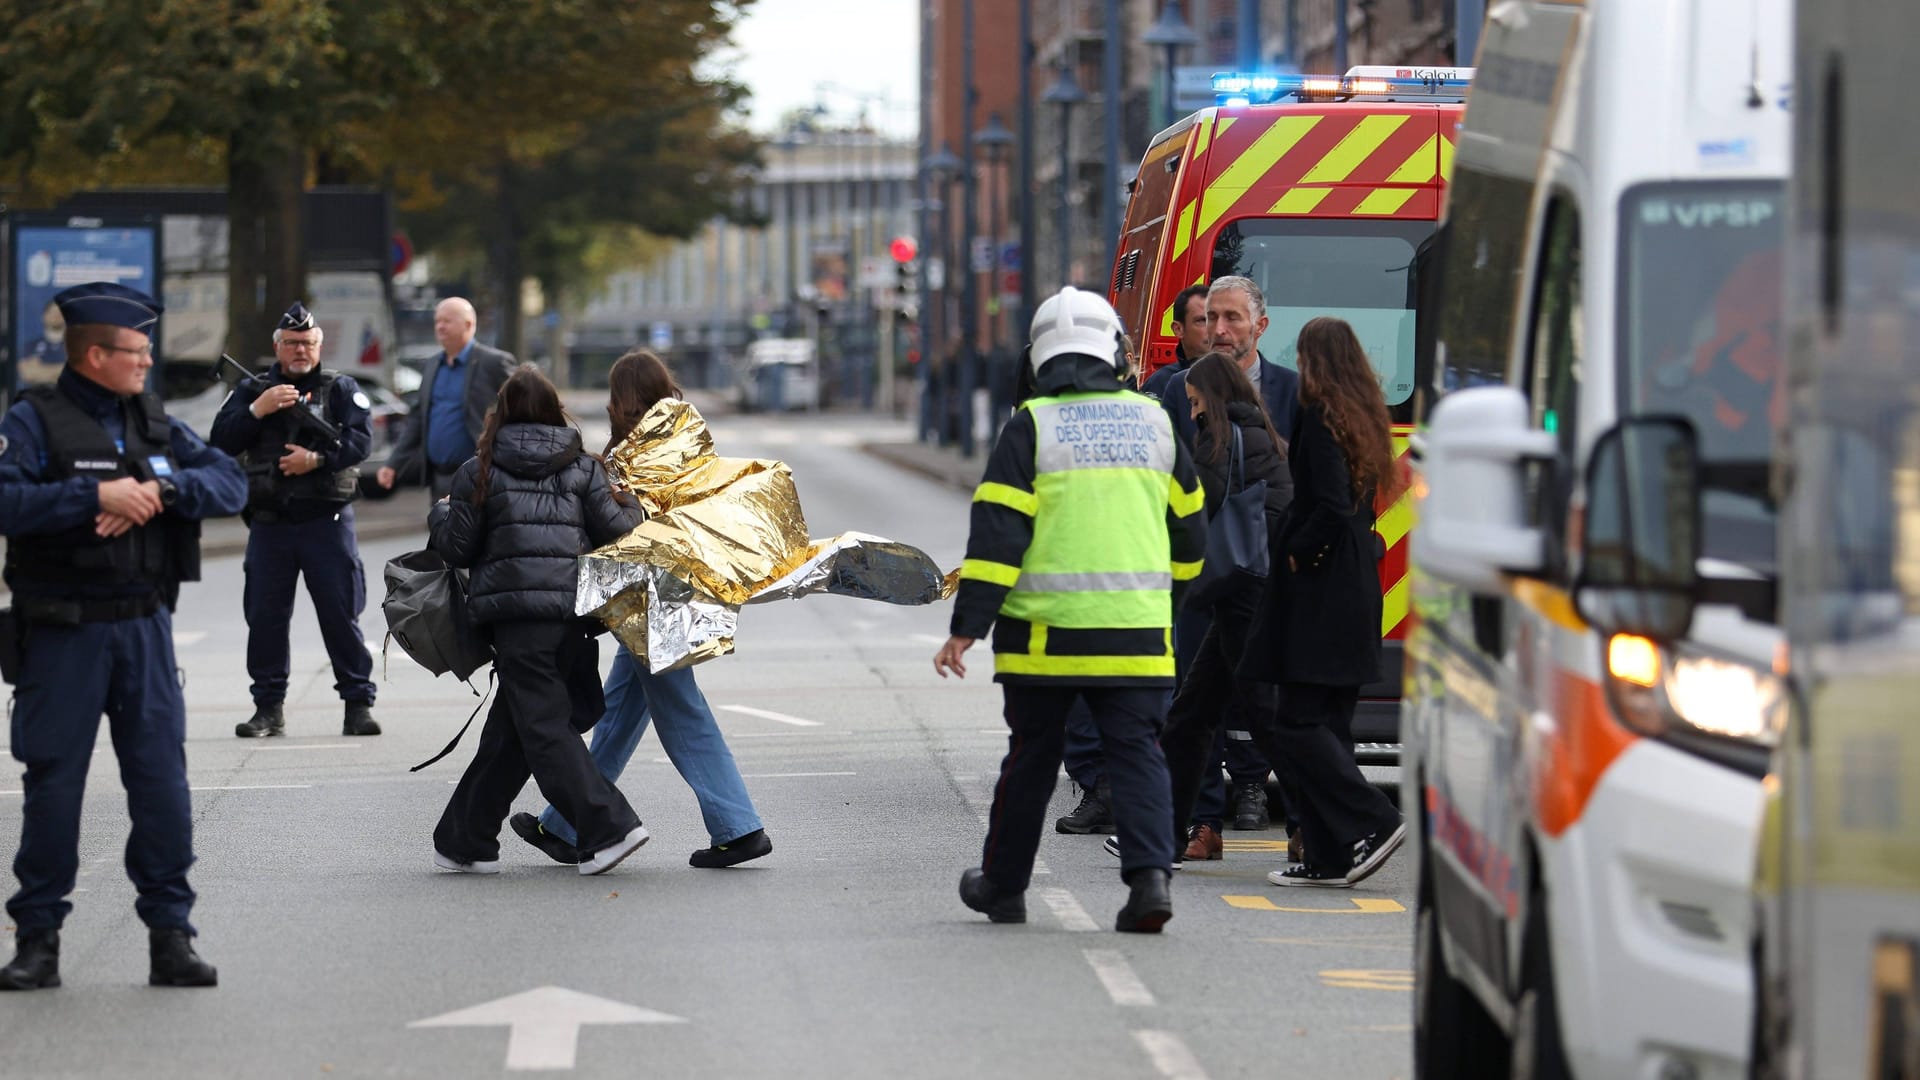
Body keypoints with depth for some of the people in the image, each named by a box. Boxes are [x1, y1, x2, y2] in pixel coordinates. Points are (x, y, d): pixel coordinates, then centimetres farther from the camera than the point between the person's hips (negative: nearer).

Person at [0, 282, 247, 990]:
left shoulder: (154, 423, 12)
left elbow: (230, 483, 5)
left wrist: (161, 490, -12)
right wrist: (97, 494, -22)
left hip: (144, 626, 4)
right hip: (63, 632, -4)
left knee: (161, 778, 0)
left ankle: (170, 936, 6)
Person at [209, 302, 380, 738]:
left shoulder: (341, 389, 6)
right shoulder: (251, 391, 12)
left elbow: (361, 438, -7)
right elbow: (220, 442, 0)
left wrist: (317, 459, -20)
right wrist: (259, 409, -12)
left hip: (327, 521, -2)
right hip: (269, 523, 2)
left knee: (340, 613, -3)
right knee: (265, 616, 4)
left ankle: (358, 702, 2)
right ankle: (269, 707, 11)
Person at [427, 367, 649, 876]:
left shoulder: (480, 472, 2)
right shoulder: (583, 468, 9)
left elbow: (458, 548, 4)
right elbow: (617, 531, 3)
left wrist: (440, 515, 25)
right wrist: (637, 513, 25)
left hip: (516, 611, -4)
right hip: (575, 608, 4)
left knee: (542, 727, -2)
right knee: (508, 729, 13)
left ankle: (609, 826, -16)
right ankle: (465, 839, 19)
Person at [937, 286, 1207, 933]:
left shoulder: (1031, 428, -4)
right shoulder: (1153, 422, 8)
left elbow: (997, 533, -10)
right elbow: (1188, 527, 18)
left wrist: (968, 627, -9)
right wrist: (1166, 598, 34)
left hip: (1045, 634, -2)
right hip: (1136, 634, 2)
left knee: (1031, 759, 11)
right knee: (1137, 754, 2)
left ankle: (1003, 884, 24)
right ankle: (1149, 874, -17)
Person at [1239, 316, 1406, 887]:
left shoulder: (1321, 418, -13)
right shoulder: (1364, 418, 12)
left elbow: (1332, 507, -21)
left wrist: (1297, 554, -8)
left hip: (1318, 590, -9)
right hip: (1357, 589, 9)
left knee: (1298, 727, -7)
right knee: (1328, 723, 10)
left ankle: (1373, 823, -14)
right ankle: (1330, 857, 9)